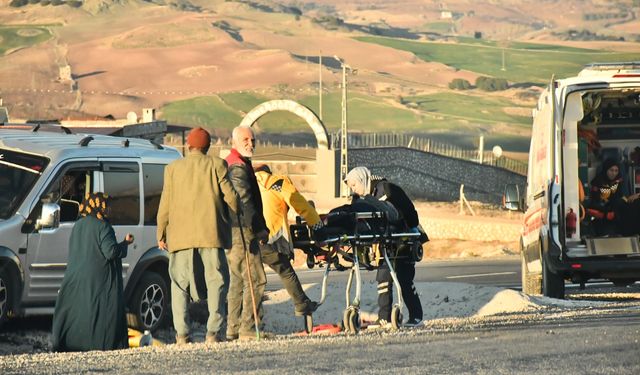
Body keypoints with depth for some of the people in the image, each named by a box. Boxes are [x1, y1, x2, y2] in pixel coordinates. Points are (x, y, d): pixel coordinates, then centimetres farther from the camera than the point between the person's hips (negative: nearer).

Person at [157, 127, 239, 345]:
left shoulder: (173, 168, 7)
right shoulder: (217, 165, 2)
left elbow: (165, 204, 6)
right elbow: (230, 196, -1)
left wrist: (161, 234, 14)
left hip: (181, 235, 1)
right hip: (211, 233, -1)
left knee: (180, 283, 6)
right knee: (217, 280, 3)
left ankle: (181, 333, -4)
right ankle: (214, 331, -9)